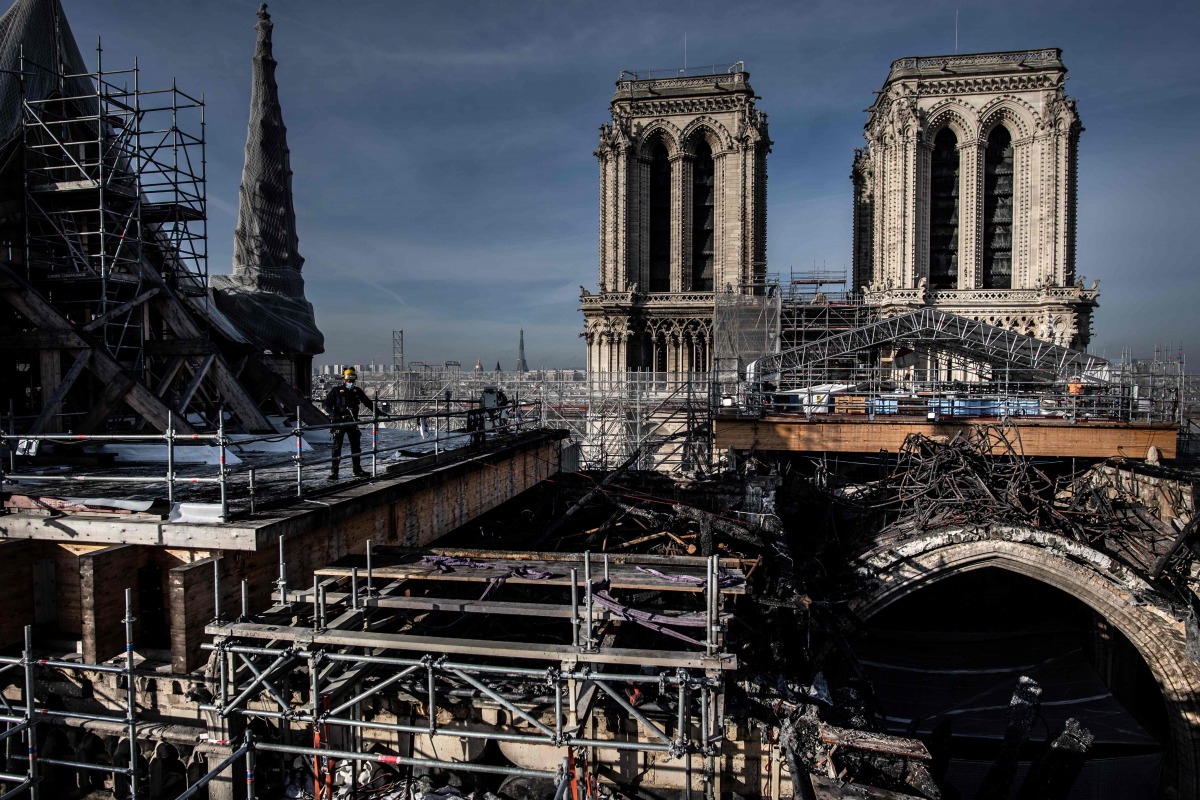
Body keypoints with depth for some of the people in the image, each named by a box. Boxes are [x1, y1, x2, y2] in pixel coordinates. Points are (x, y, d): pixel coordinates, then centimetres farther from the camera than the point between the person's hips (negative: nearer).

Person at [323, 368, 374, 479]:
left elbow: (368, 402, 16)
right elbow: (327, 404, -6)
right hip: (339, 422, -4)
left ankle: (357, 470, 18)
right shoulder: (336, 391, -3)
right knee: (337, 446, -5)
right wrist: (333, 415, -22)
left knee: (355, 446, 9)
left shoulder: (357, 391, 9)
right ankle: (334, 472, -1)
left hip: (352, 422, 4)